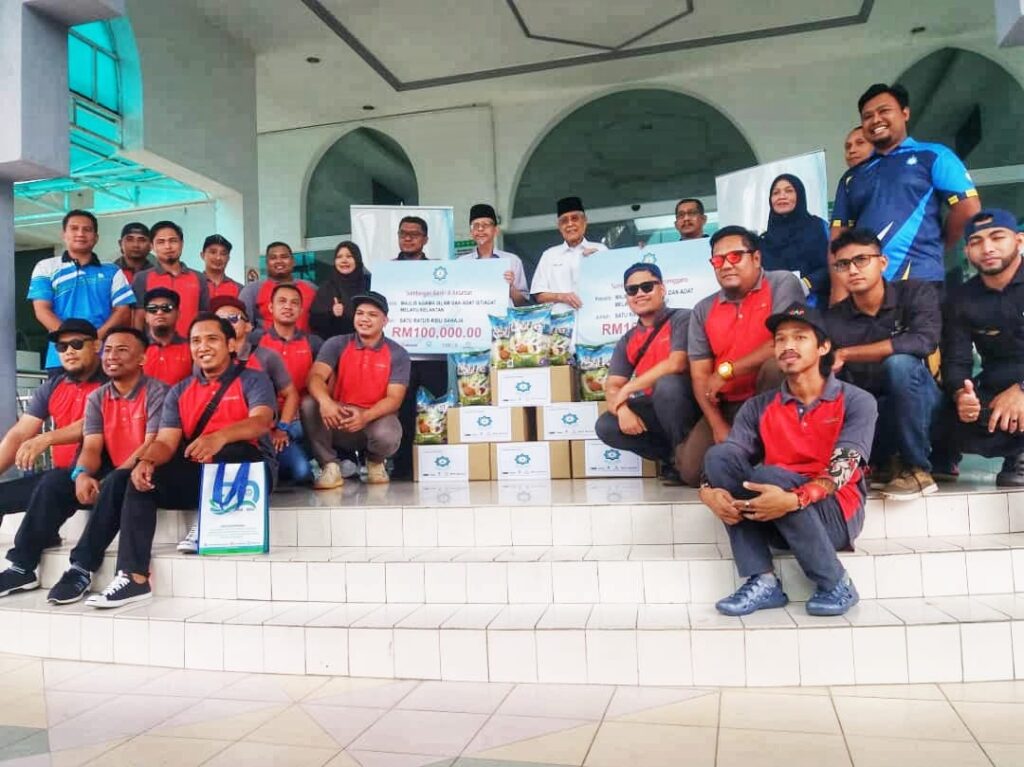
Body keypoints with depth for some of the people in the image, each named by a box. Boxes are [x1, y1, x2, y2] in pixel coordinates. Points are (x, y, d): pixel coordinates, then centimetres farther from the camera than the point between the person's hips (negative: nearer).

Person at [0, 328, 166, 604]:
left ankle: (82, 569, -29)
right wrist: (82, 474, -23)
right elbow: (91, 447, 0)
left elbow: (153, 444, -17)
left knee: (115, 483, -35)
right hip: (109, 476, 6)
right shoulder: (96, 398, 10)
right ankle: (22, 566, -10)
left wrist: (109, 478, -25)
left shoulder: (156, 392, -8)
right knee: (53, 481, -15)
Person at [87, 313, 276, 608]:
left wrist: (220, 437, -42)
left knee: (226, 451, -35)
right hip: (199, 476, 5)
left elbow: (261, 422, -22)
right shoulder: (179, 392, 12)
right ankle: (134, 577, -17)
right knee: (141, 481, -15)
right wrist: (146, 460, -23)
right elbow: (166, 442, 2)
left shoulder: (253, 380, -2)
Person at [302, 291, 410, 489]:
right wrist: (325, 401, -40)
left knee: (386, 437, -35)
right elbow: (316, 376, -16)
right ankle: (330, 467, -11)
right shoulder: (337, 344, -1)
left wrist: (365, 417, -31)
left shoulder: (398, 354, -3)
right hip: (339, 418, 1)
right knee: (309, 404, -27)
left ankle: (375, 462, 6)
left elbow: (394, 399, -12)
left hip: (377, 417, -1)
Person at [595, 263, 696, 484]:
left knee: (666, 384, -35)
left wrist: (628, 389, -17)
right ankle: (671, 456, -2)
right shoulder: (627, 341, 10)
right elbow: (612, 386, 2)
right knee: (606, 426, -13)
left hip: (687, 405, -5)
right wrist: (622, 410, -23)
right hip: (657, 410, 6)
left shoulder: (682, 319, -8)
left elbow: (676, 364, -24)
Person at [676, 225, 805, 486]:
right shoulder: (703, 310, 5)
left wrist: (726, 371, -15)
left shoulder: (782, 283, -7)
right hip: (727, 407, 4)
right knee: (691, 469, -13)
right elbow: (699, 375, 1)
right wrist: (718, 426, -12)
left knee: (776, 365, -35)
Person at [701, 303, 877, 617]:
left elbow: (841, 469, -16)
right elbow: (723, 464, -3)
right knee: (719, 455, -20)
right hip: (771, 520, 4)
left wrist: (794, 499, -33)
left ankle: (835, 584, -13)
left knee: (769, 477, -32)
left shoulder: (856, 402, -1)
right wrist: (709, 491, -26)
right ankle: (762, 581, -21)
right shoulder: (757, 407, 8)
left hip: (835, 516, -3)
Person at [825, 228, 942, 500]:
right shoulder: (831, 321, -2)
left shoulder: (917, 293, -8)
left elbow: (923, 341, -29)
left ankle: (917, 467, -17)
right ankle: (888, 461, -2)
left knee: (900, 363, -32)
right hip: (869, 414, 2)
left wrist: (845, 354, -27)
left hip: (919, 407, -2)